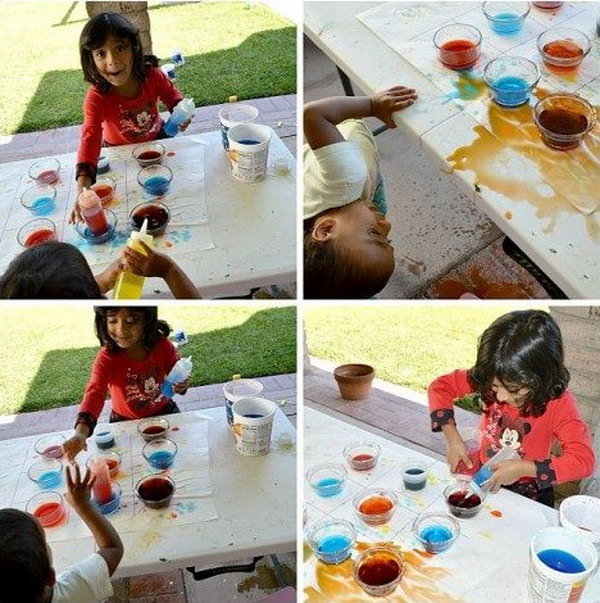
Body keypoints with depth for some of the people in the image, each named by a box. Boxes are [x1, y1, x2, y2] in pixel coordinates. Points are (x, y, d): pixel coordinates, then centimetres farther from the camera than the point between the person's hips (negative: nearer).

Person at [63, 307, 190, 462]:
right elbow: (95, 393, -41)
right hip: (125, 423, -2)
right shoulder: (106, 358, -26)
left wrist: (181, 386, -27)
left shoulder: (162, 346, -19)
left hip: (164, 414, 2)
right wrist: (80, 433, -58)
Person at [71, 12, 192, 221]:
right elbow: (90, 137, -50)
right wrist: (83, 186, -66)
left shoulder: (152, 76, -28)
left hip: (156, 139, 2)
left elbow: (171, 94, -3)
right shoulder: (96, 98, -37)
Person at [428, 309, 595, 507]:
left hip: (530, 492, -3)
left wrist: (522, 468, -33)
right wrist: (452, 438, -17)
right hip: (485, 479, 3)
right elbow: (440, 387, -5)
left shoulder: (559, 404, -23)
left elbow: (584, 460, -30)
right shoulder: (490, 379, -13)